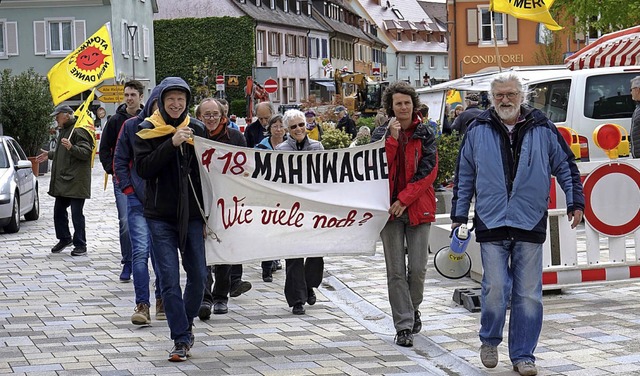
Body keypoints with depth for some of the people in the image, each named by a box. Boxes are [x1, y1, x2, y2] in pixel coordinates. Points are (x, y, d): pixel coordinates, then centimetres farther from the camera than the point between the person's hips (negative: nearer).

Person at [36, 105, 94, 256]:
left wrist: (71, 148, -37)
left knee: (76, 214, -5)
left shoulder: (78, 131, -14)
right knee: (59, 211, 14)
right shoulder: (64, 130, 19)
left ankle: (80, 245, 2)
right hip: (62, 181, 10)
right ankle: (64, 239, 29)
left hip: (76, 181, -10)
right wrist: (50, 154, 34)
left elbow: (86, 152, -24)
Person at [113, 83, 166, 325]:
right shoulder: (132, 126, 2)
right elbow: (119, 161, 8)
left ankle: (162, 300, 22)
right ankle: (142, 304, -9)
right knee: (140, 251, -10)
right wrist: (128, 189, 0)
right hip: (138, 199, -1)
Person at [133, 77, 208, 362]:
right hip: (160, 215, -2)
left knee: (198, 274, 3)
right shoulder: (147, 131, 0)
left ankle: (185, 324, 27)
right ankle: (182, 339, -1)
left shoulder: (197, 129, 6)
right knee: (169, 278, -6)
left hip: (192, 213, 2)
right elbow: (143, 168, -13)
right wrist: (172, 143, -22)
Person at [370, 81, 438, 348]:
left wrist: (405, 199, -11)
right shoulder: (381, 134, 6)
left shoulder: (425, 134, 4)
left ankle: (413, 308, 27)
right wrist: (392, 138, -15)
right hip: (390, 208, 0)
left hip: (418, 208, 0)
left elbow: (428, 171, -5)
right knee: (396, 271, -1)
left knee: (418, 268, -1)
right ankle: (403, 326, 2)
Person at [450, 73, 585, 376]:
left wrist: (575, 202, 6)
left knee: (528, 294, 2)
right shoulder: (477, 130, 6)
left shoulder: (542, 129, 6)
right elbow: (463, 175, 12)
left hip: (530, 224, 1)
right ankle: (489, 341, 20)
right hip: (491, 223, -1)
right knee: (496, 288, -7)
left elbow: (565, 166, 13)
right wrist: (459, 215, 11)